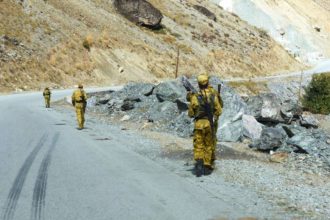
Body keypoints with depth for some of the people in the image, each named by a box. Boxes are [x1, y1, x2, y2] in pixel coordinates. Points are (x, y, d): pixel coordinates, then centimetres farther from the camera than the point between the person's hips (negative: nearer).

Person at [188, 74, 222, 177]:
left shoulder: (195, 97, -9)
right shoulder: (213, 96, -4)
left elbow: (191, 114, 0)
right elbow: (219, 111, 0)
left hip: (199, 124, -1)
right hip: (210, 124, 2)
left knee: (198, 146, 5)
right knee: (208, 146, 14)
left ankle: (199, 163, -18)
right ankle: (206, 167, 15)